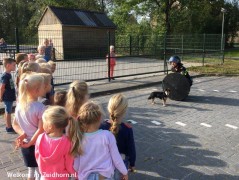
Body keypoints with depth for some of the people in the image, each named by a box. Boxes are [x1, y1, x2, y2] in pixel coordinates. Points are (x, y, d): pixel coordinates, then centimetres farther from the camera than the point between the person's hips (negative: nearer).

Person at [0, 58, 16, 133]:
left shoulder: (8, 75, 10)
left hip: (10, 97, 9)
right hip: (7, 97, -9)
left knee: (8, 112, 16)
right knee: (8, 112, -1)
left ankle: (8, 126, 27)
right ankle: (9, 128, 8)